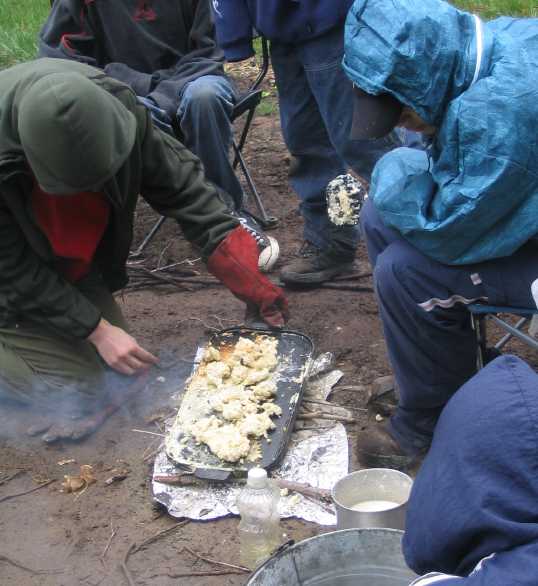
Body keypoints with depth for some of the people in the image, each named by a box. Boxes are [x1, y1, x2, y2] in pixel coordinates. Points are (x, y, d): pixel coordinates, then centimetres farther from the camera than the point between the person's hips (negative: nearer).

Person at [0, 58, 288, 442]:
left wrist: (244, 274, -25)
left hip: (78, 273, 5)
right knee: (82, 392, -9)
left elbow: (178, 183, -18)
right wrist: (97, 330, -23)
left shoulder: (115, 108, -27)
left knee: (120, 373, 6)